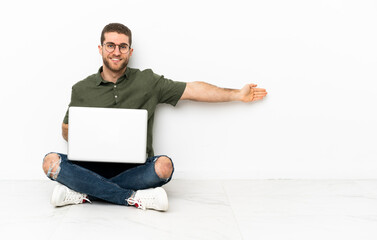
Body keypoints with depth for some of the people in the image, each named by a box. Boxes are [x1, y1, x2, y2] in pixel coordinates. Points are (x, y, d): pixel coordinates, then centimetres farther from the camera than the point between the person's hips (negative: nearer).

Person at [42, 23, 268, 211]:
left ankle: (84, 192, -22)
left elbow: (193, 90, 4)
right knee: (51, 161, -26)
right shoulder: (82, 89, 8)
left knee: (164, 165, -33)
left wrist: (238, 94, 1)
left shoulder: (148, 82, 5)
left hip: (135, 169, -1)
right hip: (93, 166, 1)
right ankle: (133, 198, -26)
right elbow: (66, 130, 15)